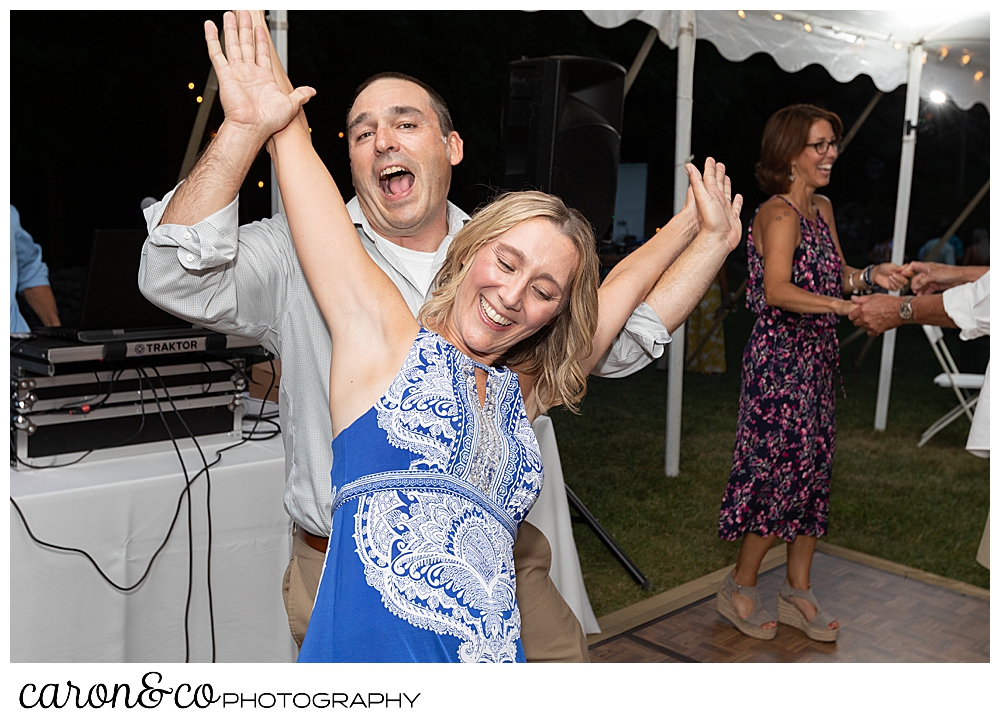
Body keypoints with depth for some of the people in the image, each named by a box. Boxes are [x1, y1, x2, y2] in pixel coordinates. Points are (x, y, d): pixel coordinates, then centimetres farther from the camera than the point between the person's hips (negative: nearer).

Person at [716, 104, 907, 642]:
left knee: (814, 468, 11)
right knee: (782, 470, -3)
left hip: (818, 359, 9)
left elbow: (835, 277, 16)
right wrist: (845, 307, -38)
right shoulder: (779, 213, -15)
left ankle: (798, 592, 24)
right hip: (780, 359, -9)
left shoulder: (822, 208, 13)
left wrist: (871, 275, -4)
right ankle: (739, 589, 15)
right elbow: (778, 290, -29)